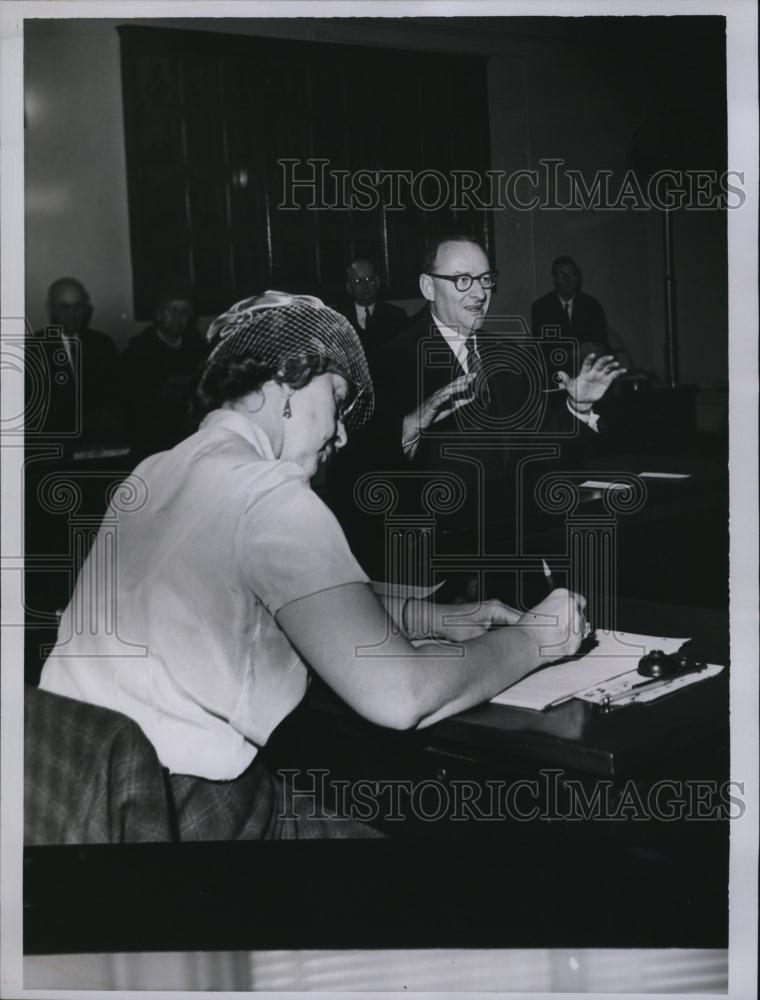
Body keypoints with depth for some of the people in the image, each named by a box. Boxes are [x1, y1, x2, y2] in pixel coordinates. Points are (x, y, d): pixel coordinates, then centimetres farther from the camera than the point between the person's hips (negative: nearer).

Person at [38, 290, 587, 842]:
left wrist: (438, 619, 13)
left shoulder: (157, 473, 9)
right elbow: (397, 696, -23)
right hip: (183, 815, -8)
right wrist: (535, 637, -7)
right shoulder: (269, 492, -17)